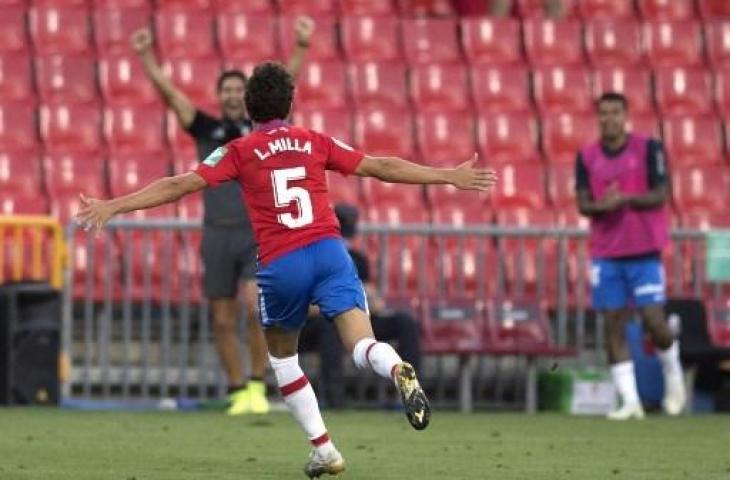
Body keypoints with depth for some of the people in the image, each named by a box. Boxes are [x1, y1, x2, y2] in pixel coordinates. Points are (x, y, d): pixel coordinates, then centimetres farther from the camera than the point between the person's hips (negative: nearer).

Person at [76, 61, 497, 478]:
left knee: (282, 356, 21)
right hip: (329, 251, 1)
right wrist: (450, 176, 25)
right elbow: (381, 168, 17)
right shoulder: (316, 142, 14)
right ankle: (399, 371, -46)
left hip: (280, 264, -1)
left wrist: (113, 206, 5)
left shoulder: (240, 152, 8)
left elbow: (179, 185, 2)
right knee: (363, 345, -9)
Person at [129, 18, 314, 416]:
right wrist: (145, 55, -10)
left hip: (257, 233, -2)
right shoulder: (206, 129, 7)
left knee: (256, 307, -20)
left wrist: (301, 47, -16)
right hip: (217, 234, 2)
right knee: (223, 321, 4)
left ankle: (258, 385, -9)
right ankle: (238, 392, 15)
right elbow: (167, 91, 0)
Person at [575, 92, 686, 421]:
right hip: (606, 254, 3)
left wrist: (624, 199, -22)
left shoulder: (648, 149, -2)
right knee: (613, 325, -1)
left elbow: (660, 195, -8)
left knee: (653, 319, -7)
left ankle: (673, 377, 22)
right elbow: (583, 204, 3)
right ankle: (629, 401, 2)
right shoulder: (587, 157, 7)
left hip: (645, 252, -3)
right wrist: (602, 206, -19)